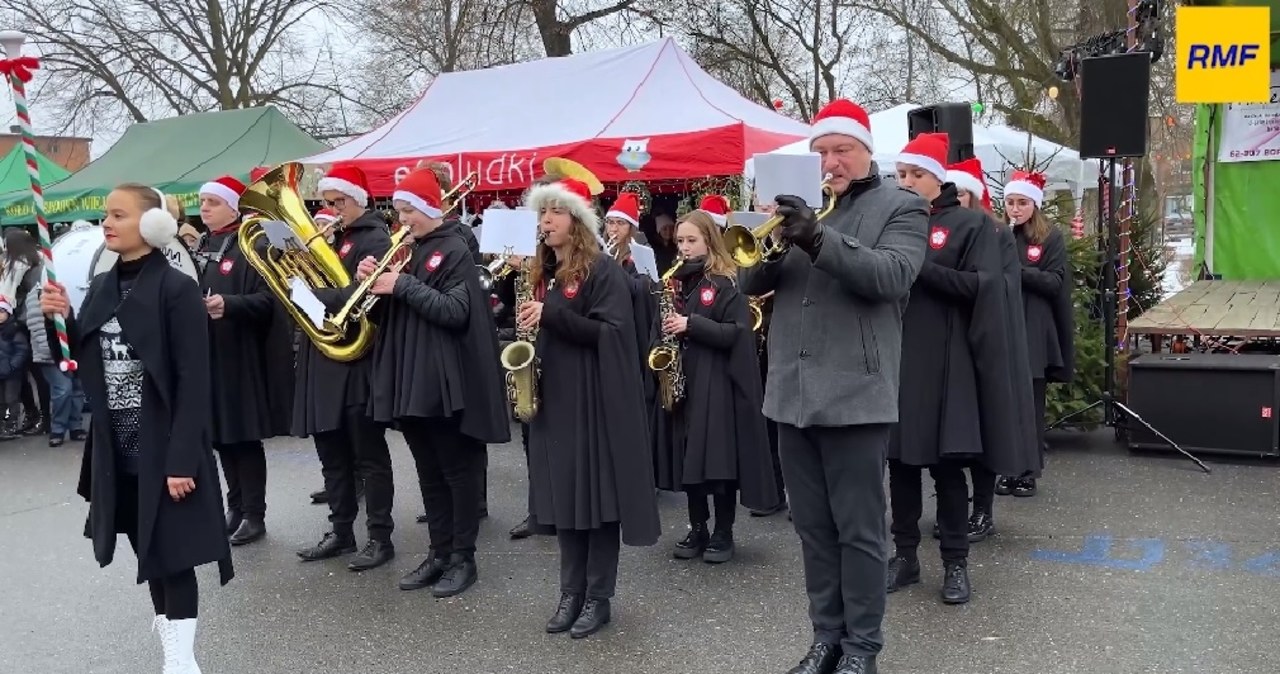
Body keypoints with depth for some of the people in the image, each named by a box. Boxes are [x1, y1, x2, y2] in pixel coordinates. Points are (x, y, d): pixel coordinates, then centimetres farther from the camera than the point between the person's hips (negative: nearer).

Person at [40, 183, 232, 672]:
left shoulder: (177, 289, -12)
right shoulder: (101, 287, 9)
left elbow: (193, 381, -16)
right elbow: (87, 367, 12)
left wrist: (182, 458, -20)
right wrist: (62, 319, -4)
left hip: (163, 448, -6)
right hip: (116, 449, 7)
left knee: (171, 552, -1)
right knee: (147, 549, 15)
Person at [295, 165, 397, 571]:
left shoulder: (375, 240, -7)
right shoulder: (330, 239, 17)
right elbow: (319, 286, 14)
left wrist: (312, 294, -20)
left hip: (357, 360, -8)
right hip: (324, 359, 8)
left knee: (369, 455, 0)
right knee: (332, 455, 13)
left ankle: (380, 538, 8)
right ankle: (341, 532, 23)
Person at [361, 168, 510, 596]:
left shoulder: (454, 251, -8)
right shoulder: (405, 251, 15)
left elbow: (455, 312, -20)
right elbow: (387, 308, 17)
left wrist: (403, 284, -20)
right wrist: (368, 280, -2)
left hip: (446, 381, -8)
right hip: (408, 379, 8)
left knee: (458, 471, 2)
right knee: (429, 473, 14)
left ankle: (463, 558, 11)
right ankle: (439, 553, 23)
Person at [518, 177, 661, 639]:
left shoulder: (603, 270, -8)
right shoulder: (542, 273, 14)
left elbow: (611, 332, -17)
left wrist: (550, 314, -23)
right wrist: (526, 322, 0)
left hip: (594, 397, -7)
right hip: (552, 397, 7)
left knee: (597, 493, -1)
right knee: (561, 495, 9)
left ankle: (599, 597, 10)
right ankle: (571, 592, 19)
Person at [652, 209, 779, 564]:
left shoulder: (726, 283, -5)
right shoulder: (675, 281, 12)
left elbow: (736, 334, -13)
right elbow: (660, 326, 17)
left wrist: (691, 324, -20)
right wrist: (664, 332, -4)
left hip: (716, 382, -5)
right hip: (679, 379, 6)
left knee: (719, 459, -3)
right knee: (688, 457, 9)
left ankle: (723, 533, 9)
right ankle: (697, 529, 19)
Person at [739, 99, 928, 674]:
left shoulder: (900, 208, 1)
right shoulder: (800, 205, 16)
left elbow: (894, 276, -17)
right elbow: (750, 283, 9)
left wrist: (819, 239, -28)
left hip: (854, 394, -5)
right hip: (793, 393, 5)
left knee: (859, 531, 3)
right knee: (813, 528, 12)